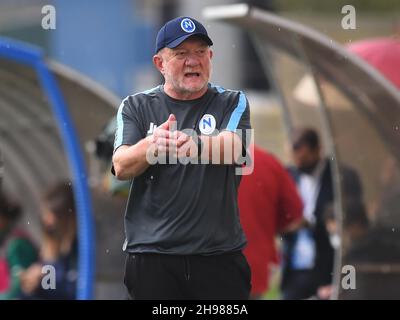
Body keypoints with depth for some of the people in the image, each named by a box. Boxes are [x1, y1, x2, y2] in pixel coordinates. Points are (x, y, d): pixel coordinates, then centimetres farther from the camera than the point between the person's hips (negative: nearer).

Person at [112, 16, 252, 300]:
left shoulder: (232, 103, 9)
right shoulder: (136, 107, 10)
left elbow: (232, 148, -13)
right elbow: (121, 167, -6)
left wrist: (194, 145, -36)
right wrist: (151, 146, -29)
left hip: (219, 255, 0)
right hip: (152, 253, 0)